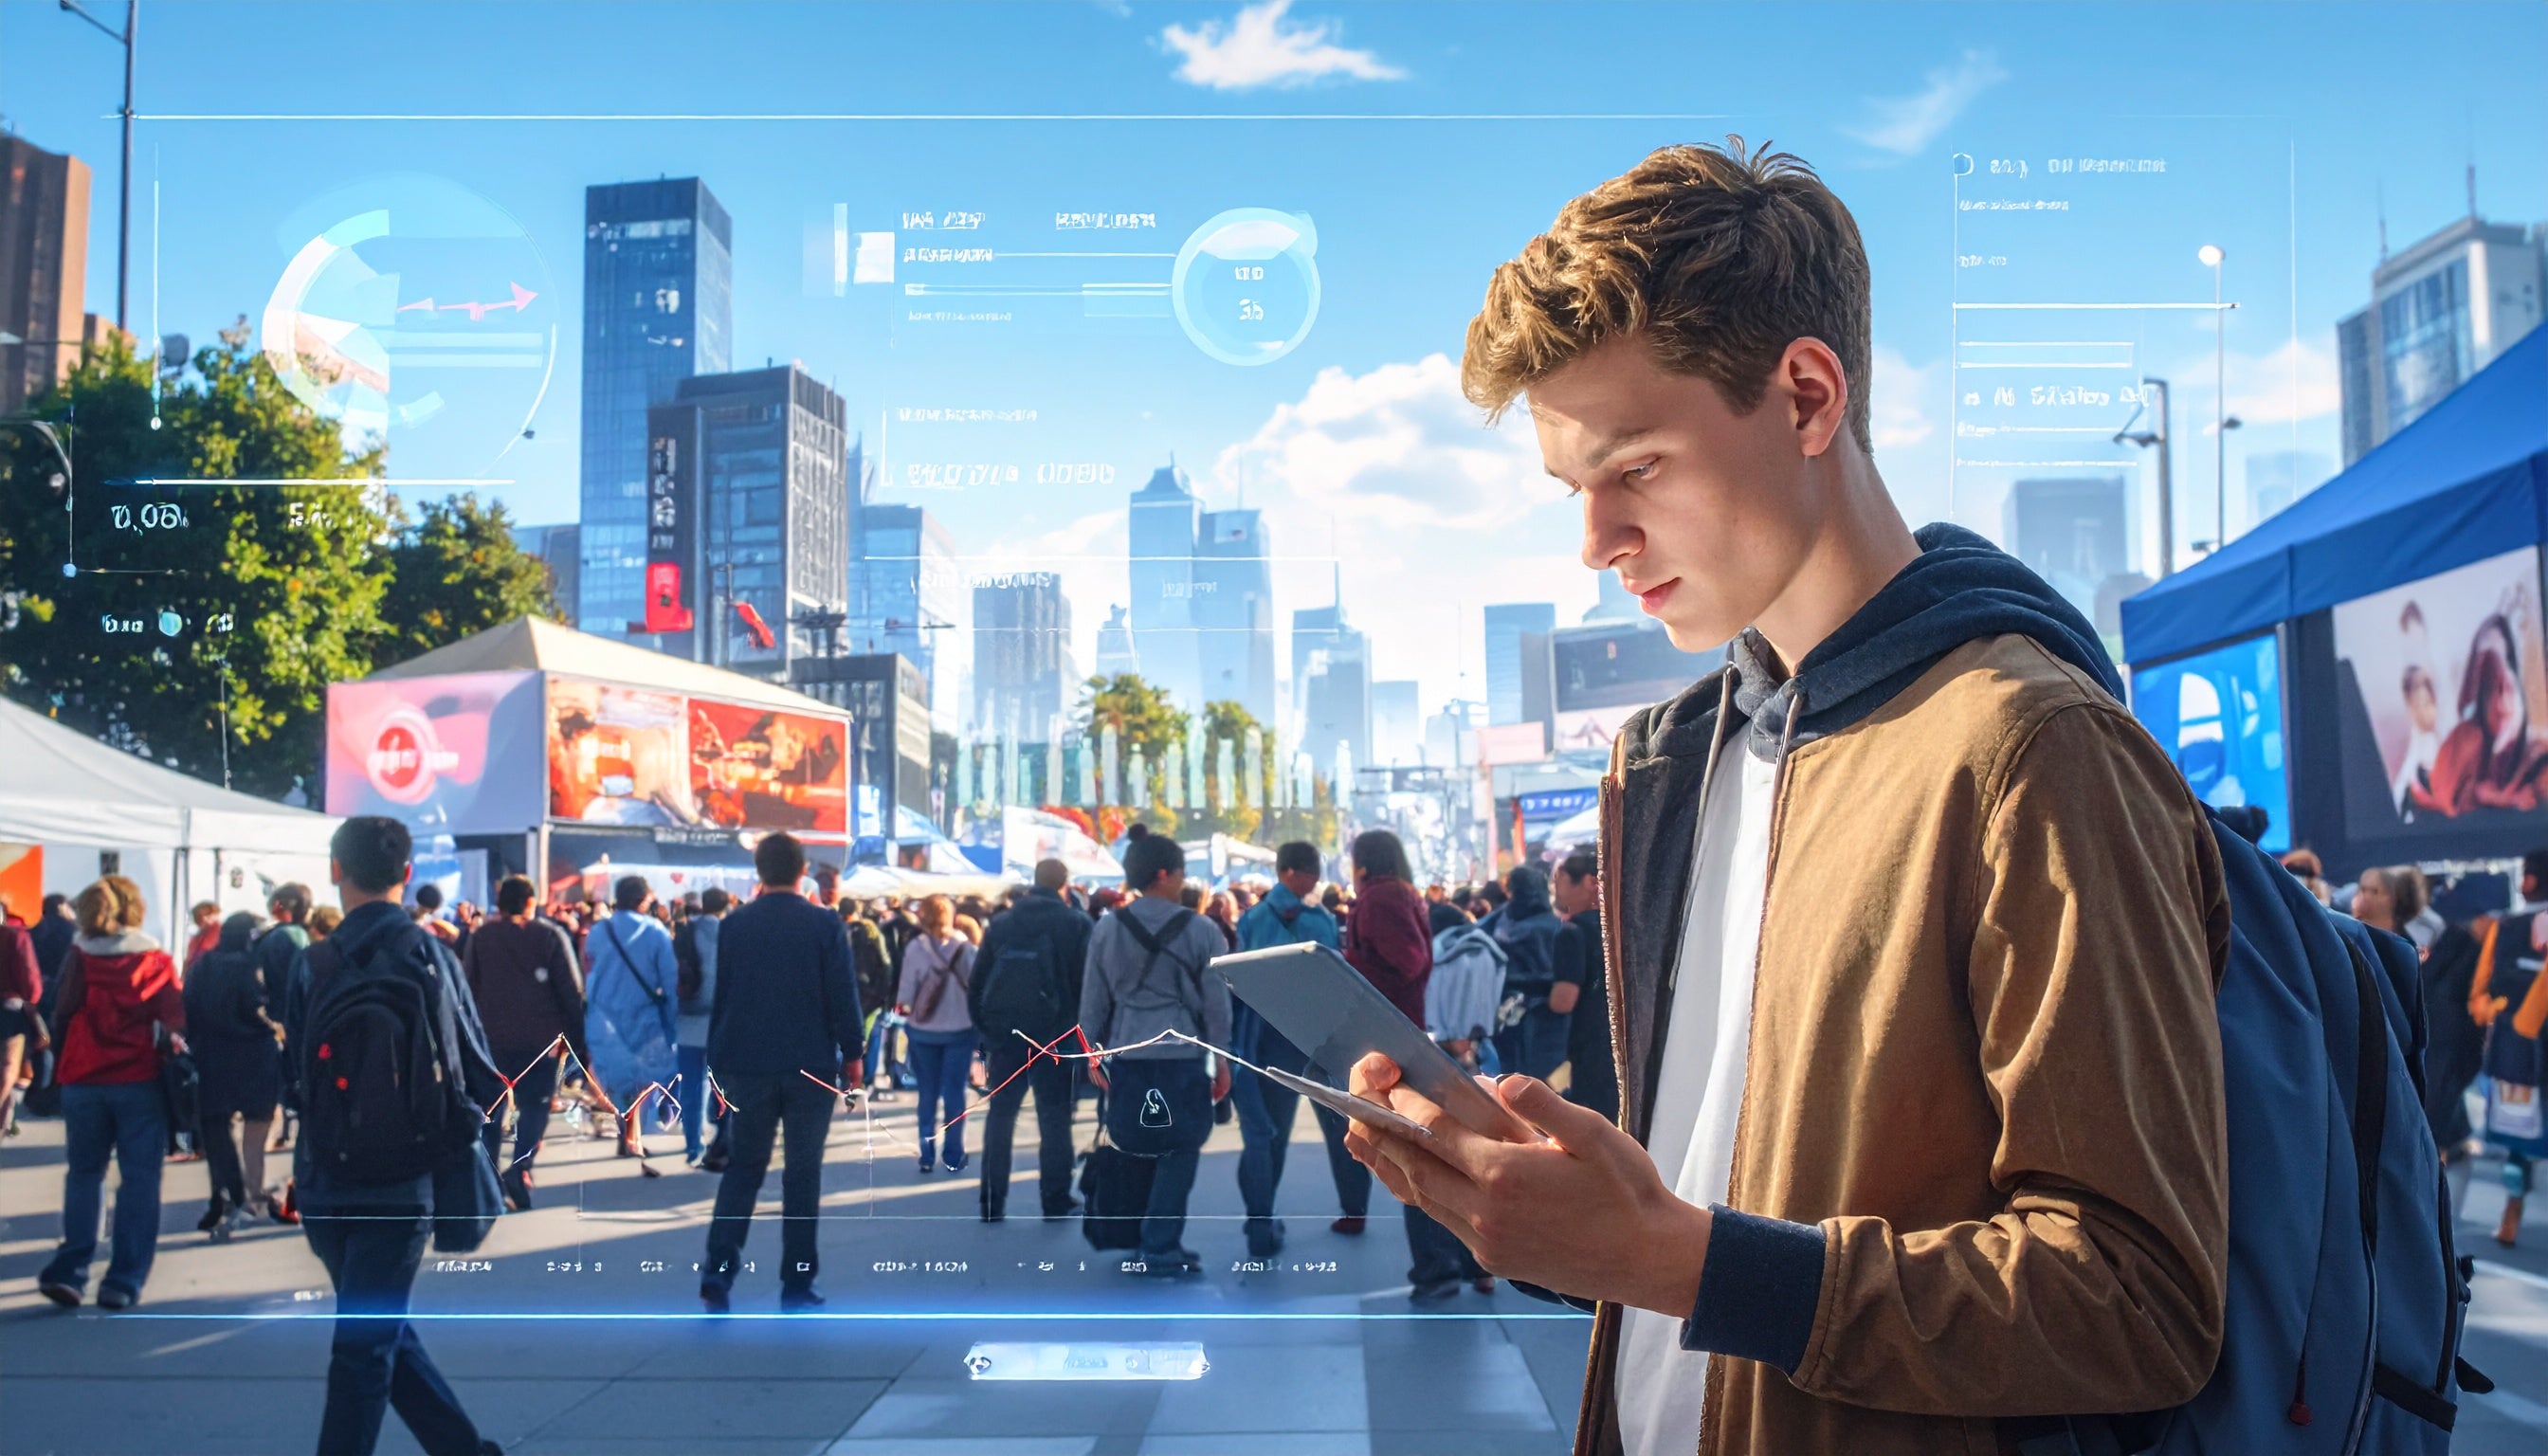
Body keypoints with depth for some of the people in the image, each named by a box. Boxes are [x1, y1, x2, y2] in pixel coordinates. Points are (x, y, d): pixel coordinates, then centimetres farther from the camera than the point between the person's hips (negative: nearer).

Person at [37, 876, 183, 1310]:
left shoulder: (79, 957, 0)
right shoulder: (156, 960, -3)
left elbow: (61, 1018, 1)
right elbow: (176, 1018, -7)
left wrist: (65, 1063, 13)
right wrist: (179, 1042, 12)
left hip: (82, 1082, 2)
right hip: (139, 1081, -2)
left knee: (83, 1173, 15)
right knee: (139, 1179, 4)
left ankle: (70, 1269, 5)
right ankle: (124, 1279, -1)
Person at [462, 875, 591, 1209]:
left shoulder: (481, 936, 6)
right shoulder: (550, 935, 0)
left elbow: (467, 989, 4)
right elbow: (572, 993, -3)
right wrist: (579, 1042, 0)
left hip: (491, 1038, 2)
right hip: (539, 1040, -2)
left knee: (491, 1108, 13)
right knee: (534, 1106, 3)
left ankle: (490, 1178, 15)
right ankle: (520, 1166, -19)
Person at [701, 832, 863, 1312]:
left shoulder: (734, 925, 2)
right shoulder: (825, 924, -5)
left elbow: (721, 995, 5)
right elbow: (843, 994, -7)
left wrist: (718, 1058, 13)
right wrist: (852, 1055, 2)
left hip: (748, 1064, 2)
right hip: (812, 1066, -2)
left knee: (743, 1166, 13)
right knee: (803, 1173, 6)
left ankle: (718, 1269, -2)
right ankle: (796, 1283, 7)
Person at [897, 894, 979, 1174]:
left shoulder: (914, 948, -10)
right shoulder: (965, 947, -8)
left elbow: (906, 992, -7)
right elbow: (975, 986, -5)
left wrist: (903, 1007, 14)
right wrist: (978, 1024, 8)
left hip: (924, 1031, 0)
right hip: (960, 1029, 0)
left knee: (928, 1095, 11)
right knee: (955, 1093, 7)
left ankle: (927, 1156, 12)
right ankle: (954, 1157, 7)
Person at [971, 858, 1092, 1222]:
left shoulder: (1000, 924, 6)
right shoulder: (1077, 925, -5)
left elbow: (978, 980, 7)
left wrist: (983, 1028, 12)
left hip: (1004, 1034, 3)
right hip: (1054, 1036, -3)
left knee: (1000, 1115, 11)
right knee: (1054, 1117, 4)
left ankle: (992, 1202, 11)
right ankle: (1056, 1201, 4)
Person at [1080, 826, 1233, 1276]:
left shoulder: (1107, 929, 4)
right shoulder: (1200, 930, -5)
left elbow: (1094, 997, 7)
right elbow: (1216, 1001, -2)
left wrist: (1093, 1051, 15)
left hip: (1126, 1054, 4)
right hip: (1181, 1054, -4)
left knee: (1137, 1149, 14)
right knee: (1179, 1152, 5)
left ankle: (1156, 1241, 19)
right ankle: (1159, 1248, 3)